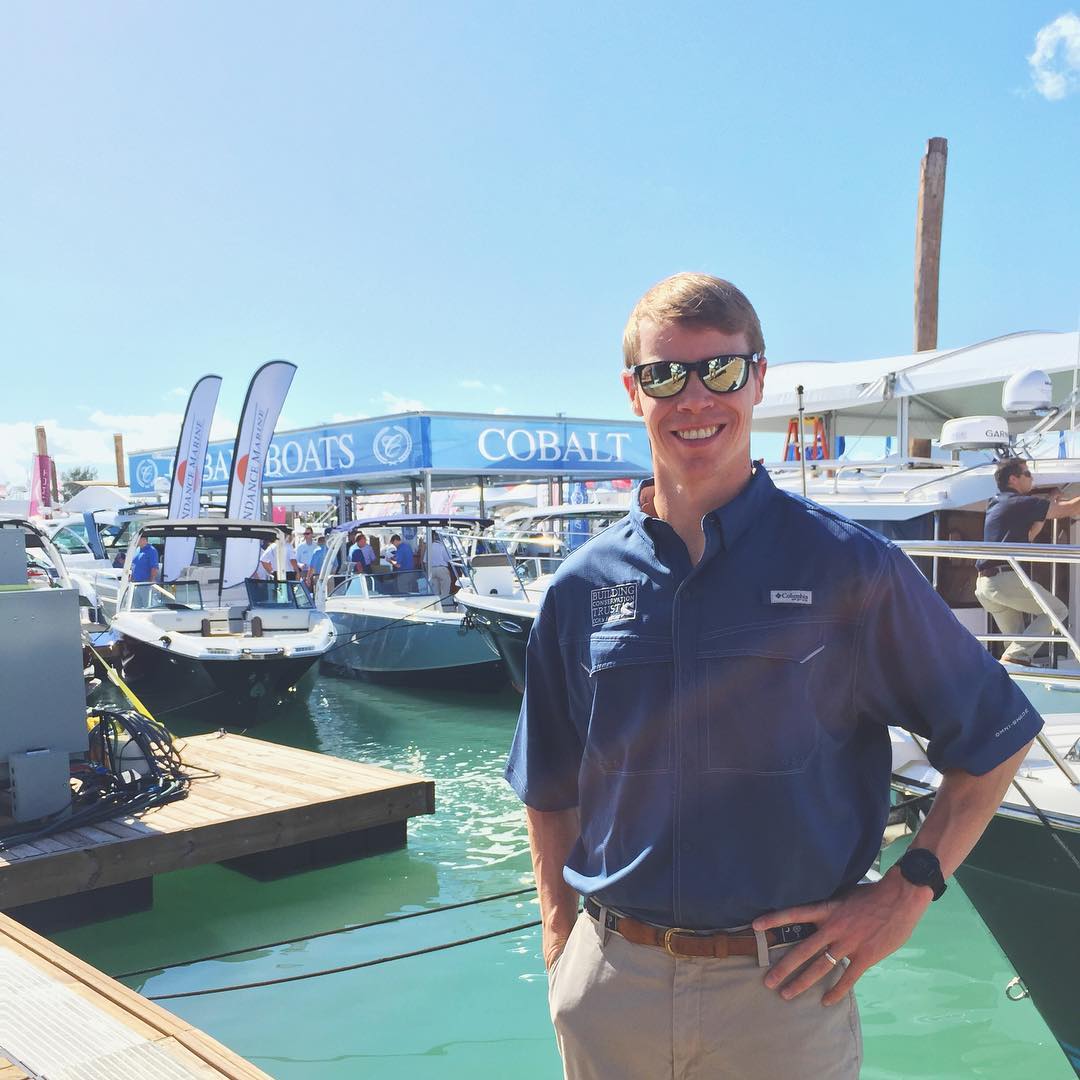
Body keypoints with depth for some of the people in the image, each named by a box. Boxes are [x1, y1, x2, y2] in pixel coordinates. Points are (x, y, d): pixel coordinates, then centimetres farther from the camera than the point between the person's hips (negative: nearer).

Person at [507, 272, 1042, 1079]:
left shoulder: (849, 567, -9)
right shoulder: (582, 587, -1)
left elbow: (997, 736, 1)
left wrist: (908, 891, -7)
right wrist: (562, 949, 3)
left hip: (783, 989, -2)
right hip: (608, 984, 3)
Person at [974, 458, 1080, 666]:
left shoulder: (995, 505, 22)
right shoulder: (1020, 502, -4)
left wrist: (1043, 517, 24)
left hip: (984, 584, 9)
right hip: (1005, 577, -9)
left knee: (1016, 638, 15)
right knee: (1057, 611, 0)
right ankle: (1017, 657, -13)